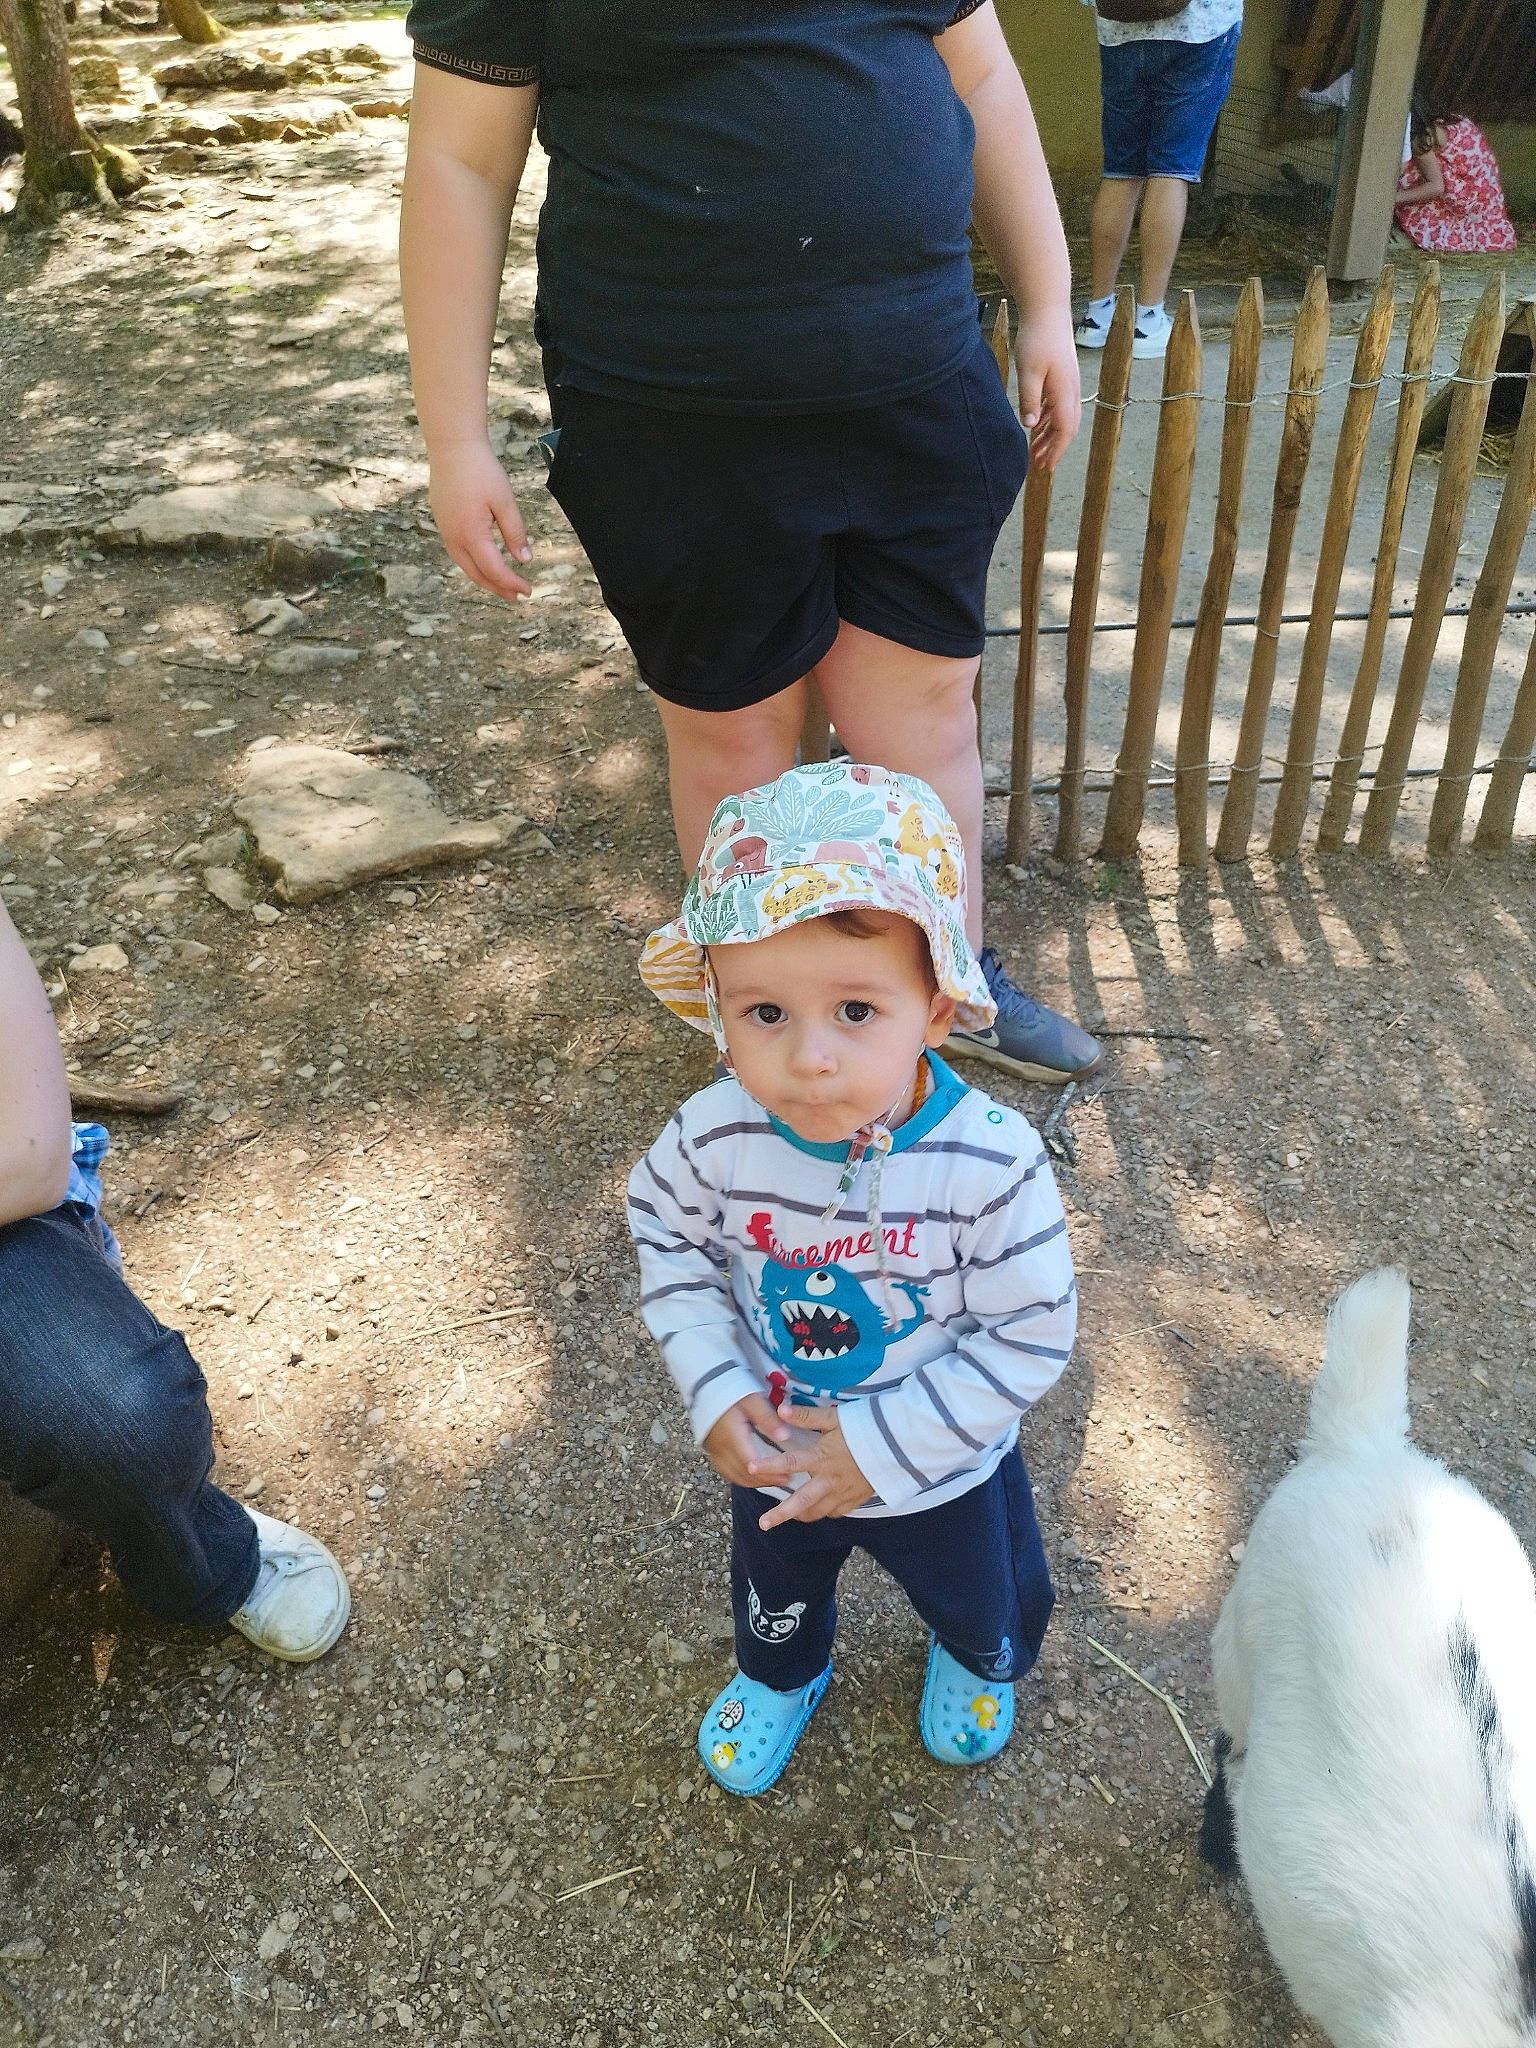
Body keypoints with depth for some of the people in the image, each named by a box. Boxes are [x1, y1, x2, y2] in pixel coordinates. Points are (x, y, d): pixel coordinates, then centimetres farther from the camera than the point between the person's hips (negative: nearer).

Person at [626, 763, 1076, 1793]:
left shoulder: (991, 1160, -36)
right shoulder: (715, 1138, -29)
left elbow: (1031, 1335, -25)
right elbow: (669, 1241, -8)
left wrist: (885, 1444, -26)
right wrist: (714, 1389, -18)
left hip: (943, 1466, -1)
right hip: (774, 1455, 2)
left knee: (980, 1593, 31)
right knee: (774, 1590, 33)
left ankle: (978, 1661, 69)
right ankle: (781, 1675, 69)